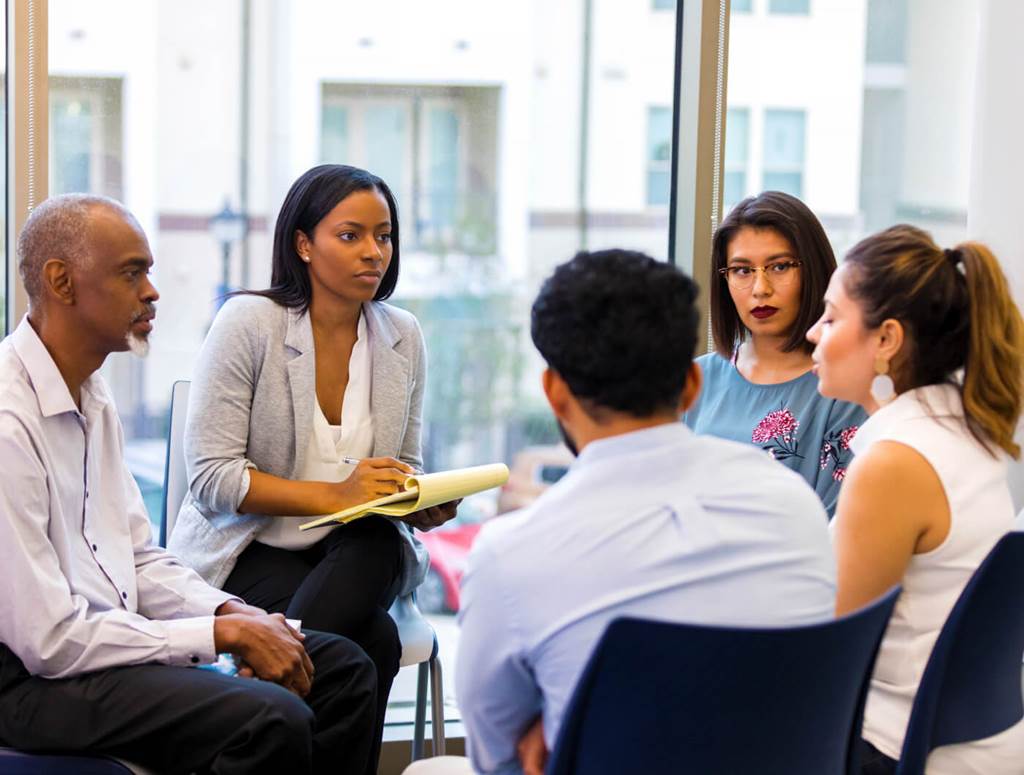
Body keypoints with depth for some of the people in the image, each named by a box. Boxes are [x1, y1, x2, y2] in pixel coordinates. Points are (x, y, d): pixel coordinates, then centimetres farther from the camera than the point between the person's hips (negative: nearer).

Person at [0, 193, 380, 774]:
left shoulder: (92, 394, 11)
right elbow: (50, 640, -22)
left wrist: (232, 612, -3)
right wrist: (224, 633, -17)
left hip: (110, 635, 10)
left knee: (341, 666, 2)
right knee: (273, 720, -28)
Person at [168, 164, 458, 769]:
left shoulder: (403, 336, 5)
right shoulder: (248, 322, -9)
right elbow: (212, 476, -13)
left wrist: (424, 506, -11)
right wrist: (334, 495, -22)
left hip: (358, 555, 4)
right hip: (248, 550, -4)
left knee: (377, 546, -33)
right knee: (374, 641, -31)